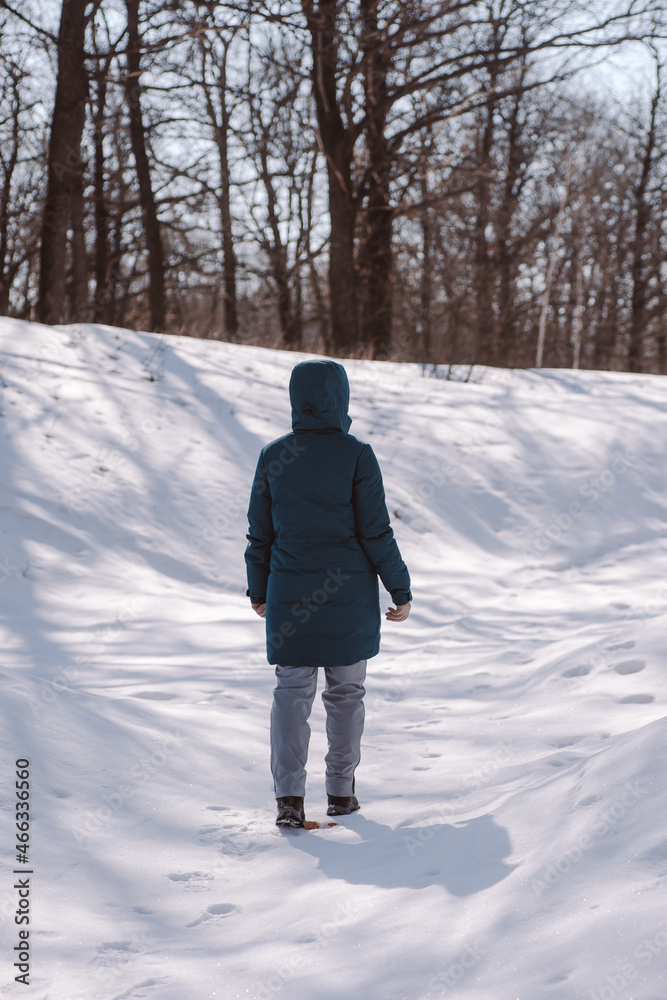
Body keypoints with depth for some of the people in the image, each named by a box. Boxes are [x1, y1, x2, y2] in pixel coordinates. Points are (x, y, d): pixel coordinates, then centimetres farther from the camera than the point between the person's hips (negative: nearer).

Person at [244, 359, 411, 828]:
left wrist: (259, 590, 18)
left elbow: (260, 534, 5)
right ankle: (341, 791, 19)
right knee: (346, 691, 13)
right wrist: (400, 589, 0)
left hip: (289, 595, 2)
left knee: (291, 690, 5)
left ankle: (289, 795, -8)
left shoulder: (273, 456, -1)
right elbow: (376, 533, -10)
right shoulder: (356, 455, -10)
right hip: (350, 593, -2)